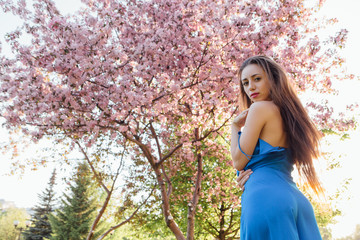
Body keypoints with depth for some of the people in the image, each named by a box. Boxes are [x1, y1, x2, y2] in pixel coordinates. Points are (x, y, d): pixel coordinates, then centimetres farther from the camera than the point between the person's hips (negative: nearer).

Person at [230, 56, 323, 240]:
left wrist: (235, 126, 9)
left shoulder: (260, 108, -4)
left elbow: (239, 161, -4)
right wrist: (249, 172, 6)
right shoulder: (288, 114, 21)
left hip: (265, 197, -9)